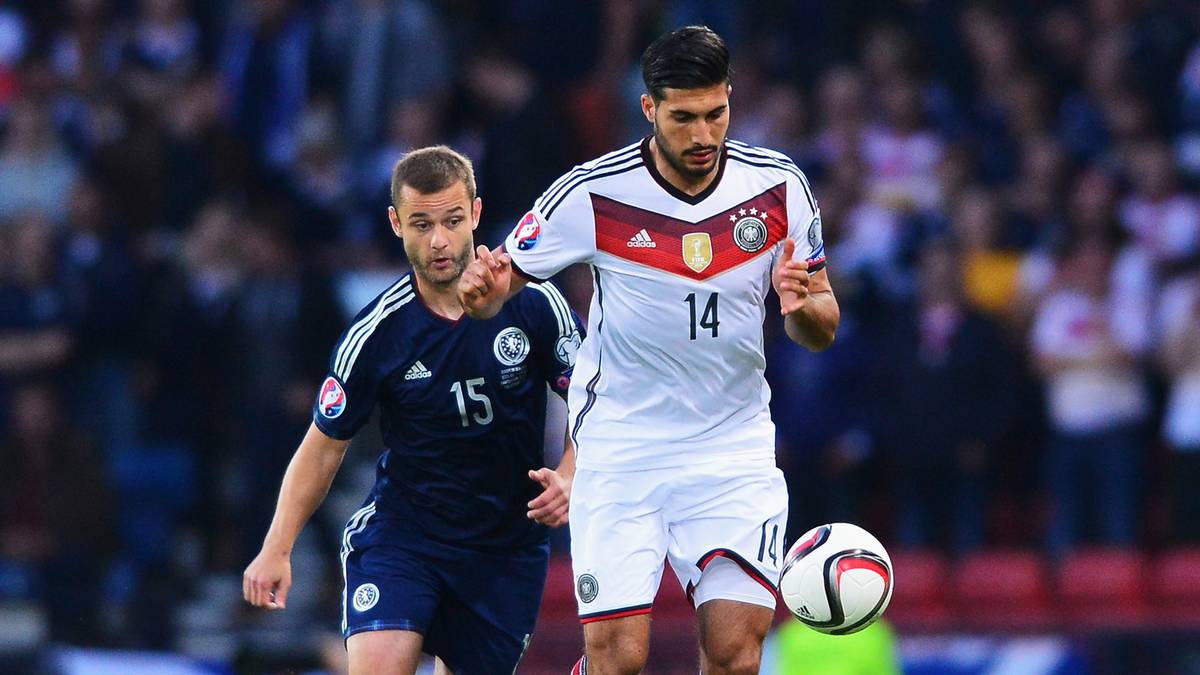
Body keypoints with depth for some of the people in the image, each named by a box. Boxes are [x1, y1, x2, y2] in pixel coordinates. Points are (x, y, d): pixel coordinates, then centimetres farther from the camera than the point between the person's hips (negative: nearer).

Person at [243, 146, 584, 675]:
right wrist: (276, 549, -6)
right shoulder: (376, 333, -11)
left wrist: (568, 477, -17)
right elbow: (324, 446, 0)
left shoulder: (534, 303, -10)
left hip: (509, 545, 2)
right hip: (400, 528, -2)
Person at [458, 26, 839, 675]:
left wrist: (803, 305, -19)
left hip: (735, 450, 2)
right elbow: (496, 283, -2)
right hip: (620, 451, -2)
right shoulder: (592, 194, -11)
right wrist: (483, 287, -26)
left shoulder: (779, 186, -4)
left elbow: (822, 330, 4)